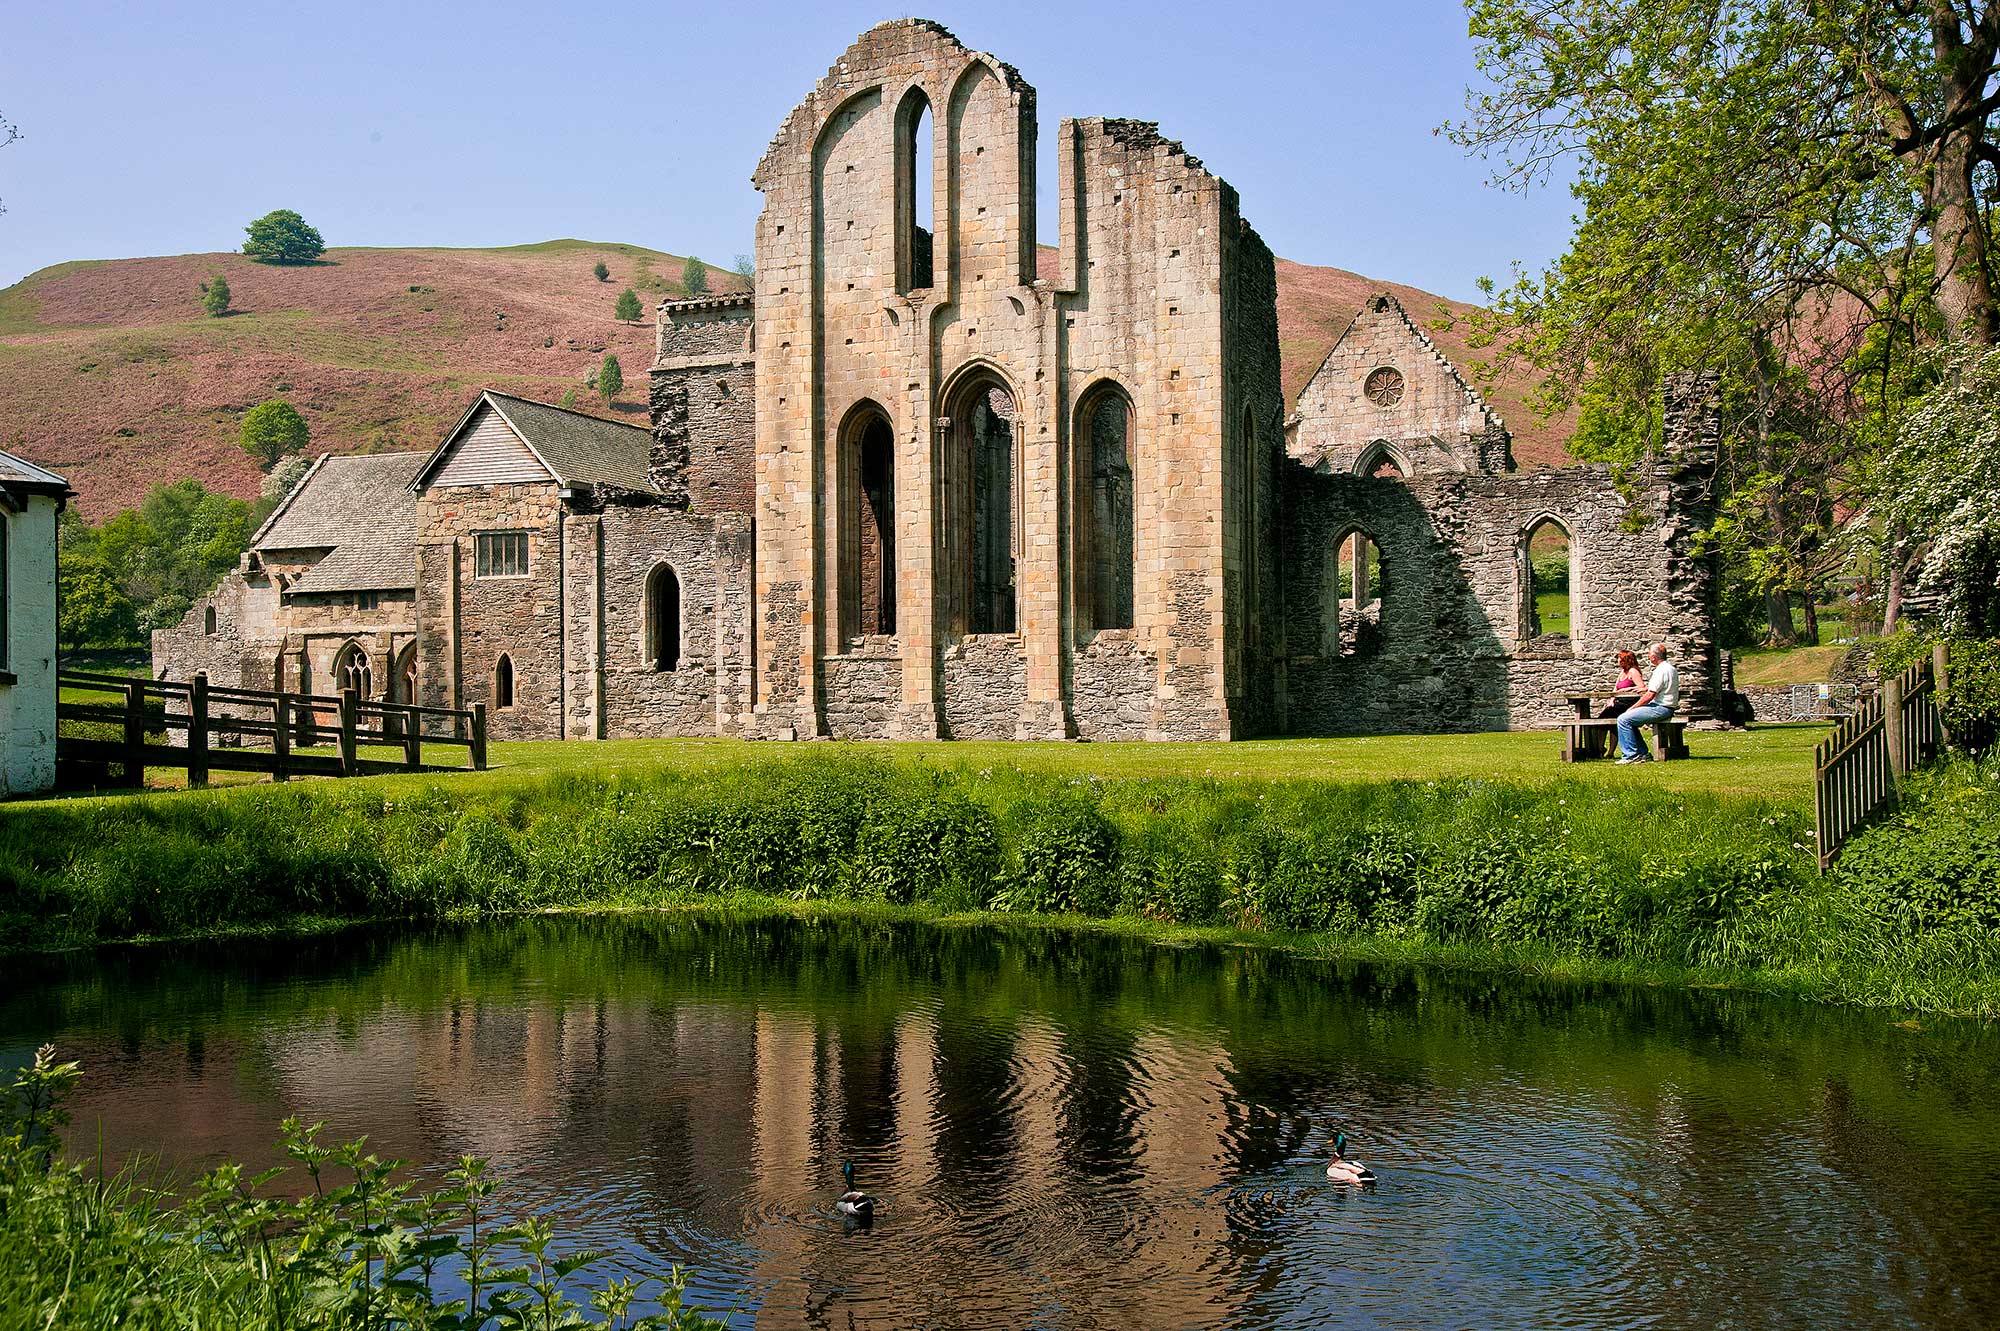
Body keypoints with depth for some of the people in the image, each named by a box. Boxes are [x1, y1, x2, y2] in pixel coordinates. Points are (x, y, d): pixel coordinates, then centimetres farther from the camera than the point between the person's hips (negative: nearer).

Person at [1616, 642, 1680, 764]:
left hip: (1660, 708, -11)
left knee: (1623, 720, -15)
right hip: (1665, 708, 11)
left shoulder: (1661, 670, -17)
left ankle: (1631, 755, -12)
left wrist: (1632, 708, -11)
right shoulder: (1671, 668, 16)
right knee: (1629, 720, 17)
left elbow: (1649, 695, -19)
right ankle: (1643, 753, 12)